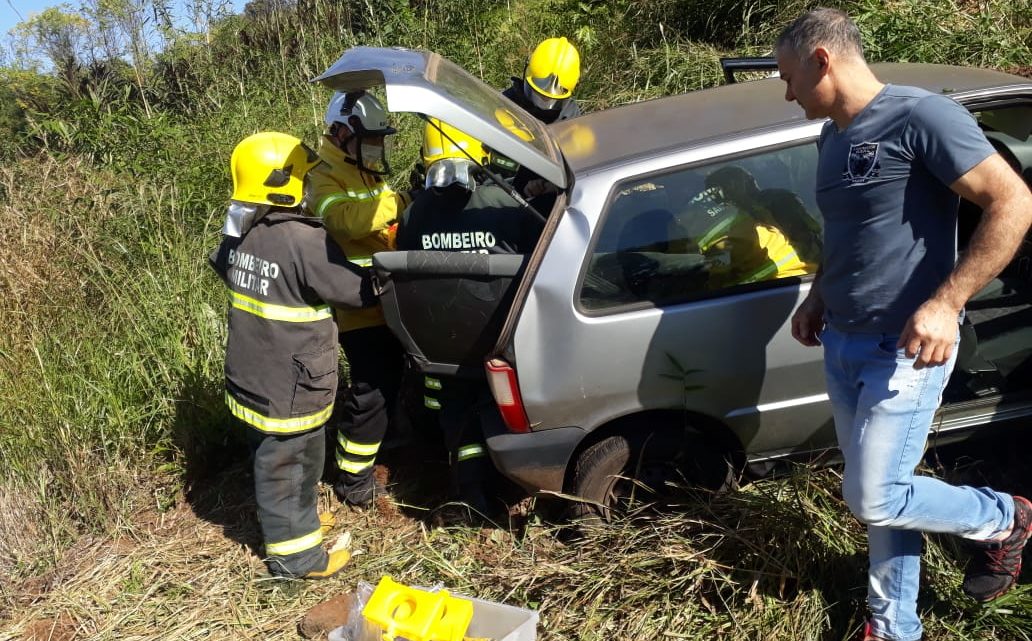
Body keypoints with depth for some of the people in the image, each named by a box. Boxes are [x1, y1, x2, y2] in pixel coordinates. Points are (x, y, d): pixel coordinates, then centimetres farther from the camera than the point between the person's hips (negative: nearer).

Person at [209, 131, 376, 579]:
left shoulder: (241, 234, 1)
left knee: (274, 459, 25)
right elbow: (357, 290, -17)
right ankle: (295, 554, 24)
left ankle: (297, 520, 46)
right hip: (289, 387, -8)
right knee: (287, 465, 7)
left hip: (250, 376, 9)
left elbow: (223, 266, 23)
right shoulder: (304, 241, -26)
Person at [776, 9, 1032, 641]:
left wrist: (946, 303, -26)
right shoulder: (833, 137, 12)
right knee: (880, 495, 14)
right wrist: (817, 298, 16)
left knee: (875, 500, -5)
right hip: (843, 347, 8)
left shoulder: (920, 116, -15)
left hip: (907, 350, -8)